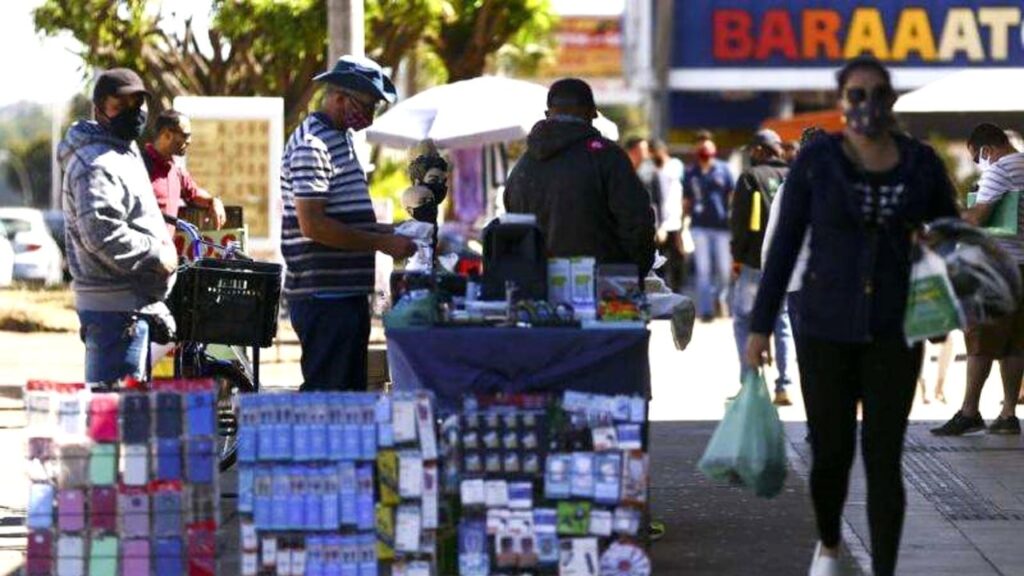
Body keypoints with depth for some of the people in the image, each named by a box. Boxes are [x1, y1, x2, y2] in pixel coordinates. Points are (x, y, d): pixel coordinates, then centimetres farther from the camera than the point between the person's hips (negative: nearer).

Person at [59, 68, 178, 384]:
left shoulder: (125, 152, 20)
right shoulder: (97, 165, -15)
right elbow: (102, 234, -26)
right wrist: (158, 255, -16)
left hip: (134, 301, 11)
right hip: (117, 306, -11)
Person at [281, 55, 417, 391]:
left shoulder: (342, 138, 17)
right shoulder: (311, 145, -14)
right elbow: (312, 225, -22)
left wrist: (390, 232, 12)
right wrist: (382, 242, -20)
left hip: (348, 294, 10)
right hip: (324, 297, -10)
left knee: (352, 391, 13)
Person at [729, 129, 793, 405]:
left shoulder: (750, 177, -5)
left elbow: (740, 219, -8)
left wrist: (737, 255, 0)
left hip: (756, 261, -4)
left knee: (743, 318, 6)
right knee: (783, 321, 10)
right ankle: (783, 387, 3)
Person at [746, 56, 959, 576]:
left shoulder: (921, 163, 0)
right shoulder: (816, 161, -4)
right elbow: (784, 245, 0)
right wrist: (760, 325, -2)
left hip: (894, 331, 0)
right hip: (826, 328, 0)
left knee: (883, 459, -4)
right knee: (830, 451, 8)